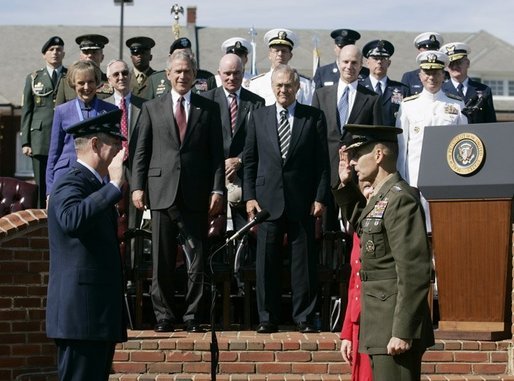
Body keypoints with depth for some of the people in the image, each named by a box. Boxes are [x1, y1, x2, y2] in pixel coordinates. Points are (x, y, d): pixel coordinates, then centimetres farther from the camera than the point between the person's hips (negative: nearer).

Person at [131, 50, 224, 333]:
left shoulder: (208, 109, 9)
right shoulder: (152, 108, 10)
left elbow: (216, 153, 6)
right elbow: (141, 151, 8)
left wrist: (217, 189, -3)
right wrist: (137, 186, -2)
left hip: (196, 193, 0)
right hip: (162, 191, 0)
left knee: (197, 259, 1)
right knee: (162, 260, 3)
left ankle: (192, 317, 8)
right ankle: (164, 316, 10)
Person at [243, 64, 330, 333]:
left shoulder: (314, 117, 4)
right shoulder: (258, 117, 10)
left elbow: (322, 161, 3)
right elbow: (249, 160, 10)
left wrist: (320, 197, -5)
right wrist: (249, 196, 1)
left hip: (302, 200, -1)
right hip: (268, 199, 1)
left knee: (304, 260, 2)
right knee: (267, 261, 2)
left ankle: (304, 318, 10)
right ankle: (267, 318, 10)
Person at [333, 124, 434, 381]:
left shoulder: (401, 198, -16)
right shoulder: (380, 198, 14)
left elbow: (414, 273, -21)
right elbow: (361, 226, 37)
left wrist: (403, 332, -23)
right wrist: (346, 186, 22)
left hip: (395, 327, -10)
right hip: (380, 326, 10)